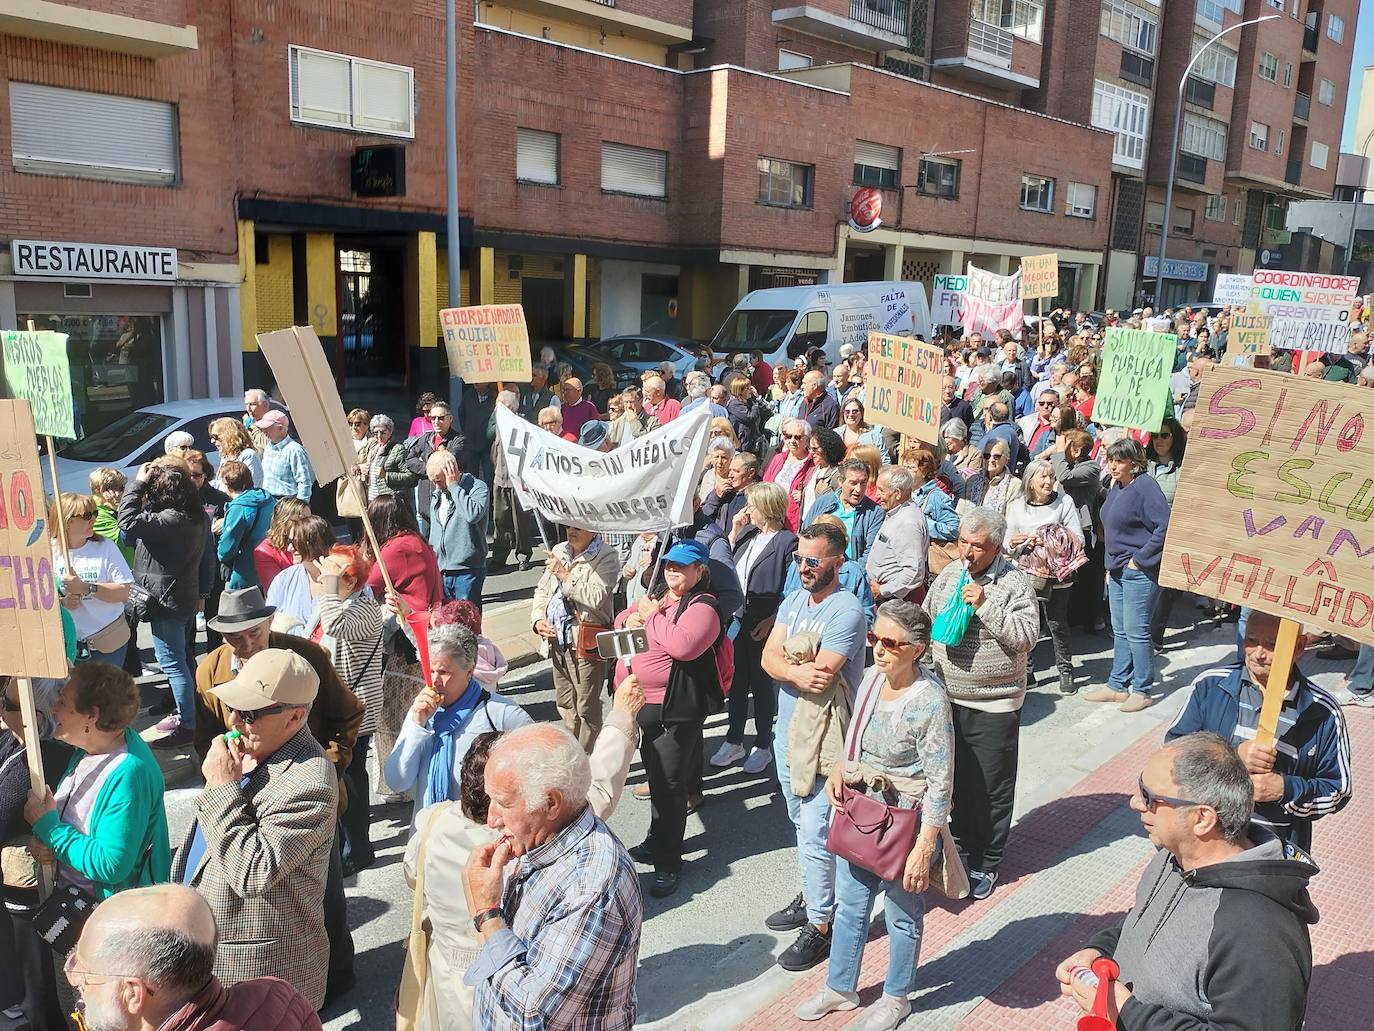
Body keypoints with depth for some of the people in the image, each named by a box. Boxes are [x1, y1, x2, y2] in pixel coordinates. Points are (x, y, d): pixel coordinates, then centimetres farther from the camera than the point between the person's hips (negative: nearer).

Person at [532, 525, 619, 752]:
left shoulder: (606, 556, -9)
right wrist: (538, 619, 4)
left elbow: (597, 598, -22)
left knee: (586, 709, -3)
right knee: (564, 703, 19)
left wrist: (565, 575, -18)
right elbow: (542, 590, 20)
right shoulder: (558, 551, 14)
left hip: (586, 642, -8)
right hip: (557, 639, 8)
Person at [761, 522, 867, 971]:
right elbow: (769, 656, -4)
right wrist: (797, 671, -24)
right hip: (787, 731, 8)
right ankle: (810, 896, 39)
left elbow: (820, 676, -26)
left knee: (815, 834, -2)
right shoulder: (794, 600, 6)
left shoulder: (846, 611, -20)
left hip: (821, 737, -8)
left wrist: (784, 661, -11)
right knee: (801, 825, 22)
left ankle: (820, 925, 11)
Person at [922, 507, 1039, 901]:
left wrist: (985, 607, -26)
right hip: (948, 699, 5)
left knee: (991, 789, 6)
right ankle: (961, 849, 36)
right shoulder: (948, 576, 4)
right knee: (956, 781, 17)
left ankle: (985, 864, 23)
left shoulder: (1015, 583, -11)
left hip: (994, 706, -5)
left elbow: (1027, 636, -20)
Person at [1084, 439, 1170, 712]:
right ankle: (1117, 685, 23)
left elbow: (1165, 527, -22)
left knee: (1136, 631, -3)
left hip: (1140, 572, -9)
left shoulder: (1145, 487, -15)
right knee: (1120, 631, 14)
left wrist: (1140, 559, -18)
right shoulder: (1116, 490, 13)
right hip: (1118, 570, 9)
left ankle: (1142, 691, 8)